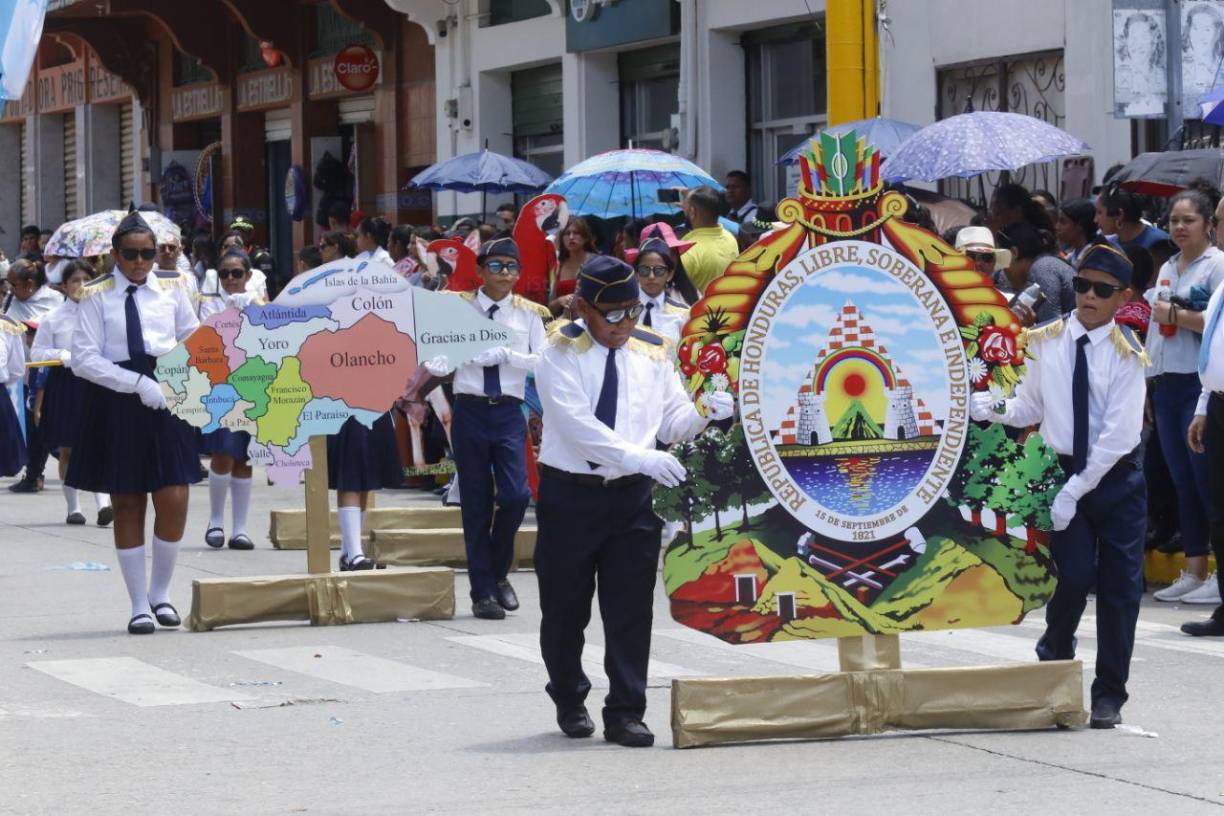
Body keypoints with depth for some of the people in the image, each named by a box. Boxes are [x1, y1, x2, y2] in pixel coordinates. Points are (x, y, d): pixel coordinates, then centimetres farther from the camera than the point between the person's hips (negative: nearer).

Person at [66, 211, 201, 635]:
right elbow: (83, 359, -8)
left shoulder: (172, 287, 4)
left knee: (174, 502, -4)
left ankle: (160, 592, 16)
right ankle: (139, 605, 12)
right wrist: (138, 384, -16)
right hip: (117, 404, -2)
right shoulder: (97, 295, -4)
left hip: (167, 400, 2)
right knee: (128, 505, 4)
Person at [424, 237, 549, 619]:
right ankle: (483, 591, 10)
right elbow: (442, 361, -2)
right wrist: (436, 363, -24)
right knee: (476, 502, 3)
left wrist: (507, 356, -15)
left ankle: (499, 573, 12)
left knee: (516, 494, -13)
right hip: (470, 411, 0)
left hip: (509, 412, 0)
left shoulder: (528, 313, 7)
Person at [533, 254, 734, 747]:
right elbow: (577, 424, -19)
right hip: (570, 494, -2)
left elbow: (672, 423, 7)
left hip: (631, 496, 2)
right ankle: (570, 701, 30)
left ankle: (625, 714, 5)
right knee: (565, 608, 10)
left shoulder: (652, 352, 6)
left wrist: (704, 413, -16)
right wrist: (640, 458, -28)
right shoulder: (562, 353, -7)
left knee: (631, 610, -1)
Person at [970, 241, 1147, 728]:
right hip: (1062, 469, 1)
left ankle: (1109, 695, 15)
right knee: (1073, 577, -11)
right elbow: (1028, 409, 5)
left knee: (1119, 587, 2)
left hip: (1116, 476, -1)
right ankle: (1053, 666, 17)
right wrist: (985, 408, -15)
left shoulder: (1125, 354, -9)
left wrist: (1075, 491, -19)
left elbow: (1118, 434, -14)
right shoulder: (1046, 342, 1)